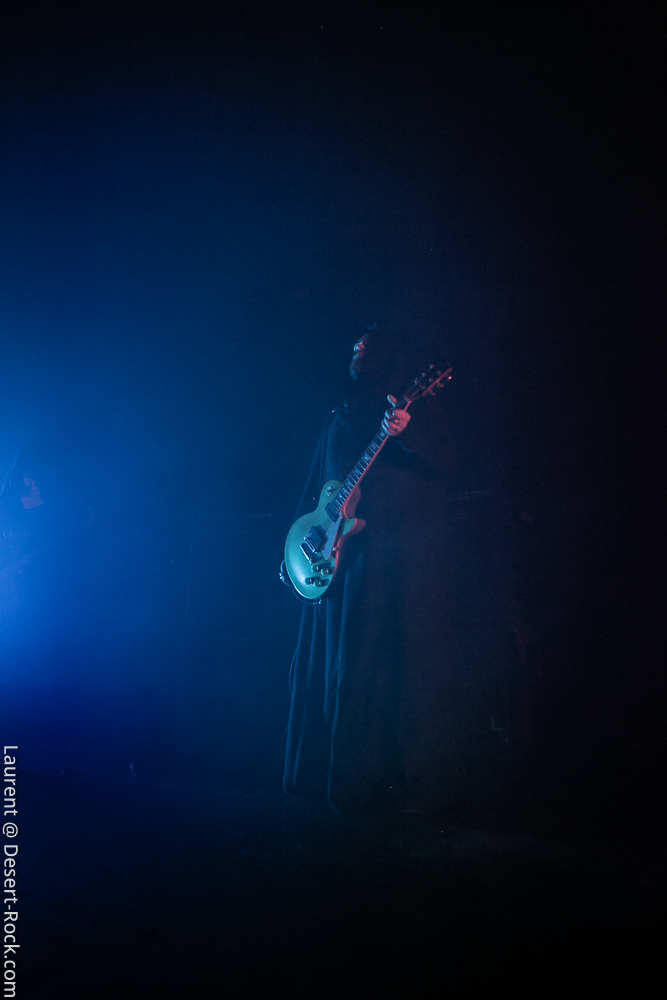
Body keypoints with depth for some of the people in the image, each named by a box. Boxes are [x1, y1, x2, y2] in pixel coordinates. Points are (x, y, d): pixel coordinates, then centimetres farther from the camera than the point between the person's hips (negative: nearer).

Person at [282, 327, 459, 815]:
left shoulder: (419, 404, 3)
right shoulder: (341, 419, 21)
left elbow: (446, 464, -11)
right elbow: (315, 488, 22)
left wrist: (406, 433, -28)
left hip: (402, 559, -7)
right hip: (342, 557, 7)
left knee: (401, 666, -7)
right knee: (334, 665, 9)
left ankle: (416, 784, 1)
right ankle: (342, 776, 21)